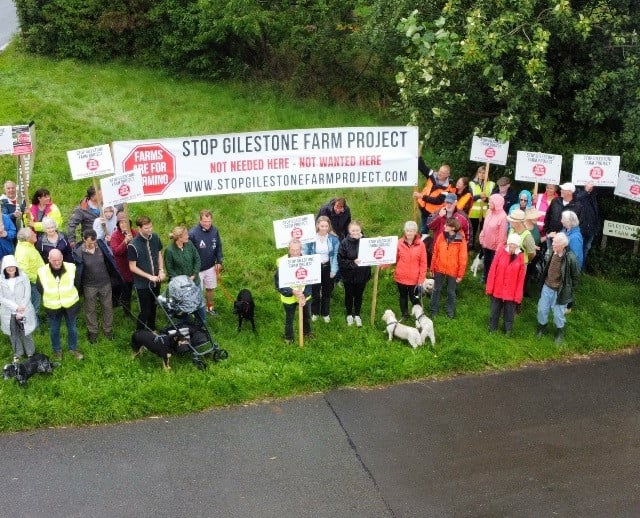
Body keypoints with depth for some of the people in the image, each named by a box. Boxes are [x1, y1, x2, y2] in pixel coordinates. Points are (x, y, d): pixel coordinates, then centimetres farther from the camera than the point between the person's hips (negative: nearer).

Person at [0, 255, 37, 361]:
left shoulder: (23, 277, -11)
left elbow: (27, 295, -8)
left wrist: (20, 311, -12)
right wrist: (15, 307, -17)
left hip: (24, 312, -1)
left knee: (26, 334, 7)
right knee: (13, 335, 15)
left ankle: (30, 353, 29)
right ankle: (18, 353, 36)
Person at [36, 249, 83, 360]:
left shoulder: (71, 268, -16)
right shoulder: (42, 272, -17)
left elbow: (76, 283, 2)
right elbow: (40, 288, 0)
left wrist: (69, 296, 4)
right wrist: (49, 297, 2)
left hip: (70, 304, 1)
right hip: (52, 307, -1)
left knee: (72, 328, 17)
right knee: (54, 330, 16)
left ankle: (73, 348, 39)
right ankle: (57, 350, 39)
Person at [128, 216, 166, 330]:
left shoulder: (155, 238, -6)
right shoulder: (133, 245, -22)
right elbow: (132, 267, -16)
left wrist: (161, 270, -4)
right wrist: (149, 276, -19)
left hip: (156, 281, 5)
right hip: (142, 284, -5)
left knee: (153, 308, 21)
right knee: (145, 311, 3)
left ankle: (152, 330, 41)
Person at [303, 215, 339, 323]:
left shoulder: (333, 239, -7)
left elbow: (336, 256, -4)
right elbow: (305, 254, -4)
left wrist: (334, 270, -8)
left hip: (327, 267, 1)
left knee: (327, 292, 14)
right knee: (315, 291, 8)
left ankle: (325, 314, 31)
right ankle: (314, 313, 30)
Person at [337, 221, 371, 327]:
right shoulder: (344, 243, -15)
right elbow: (340, 260, -14)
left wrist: (368, 273, -8)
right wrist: (353, 263, -25)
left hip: (361, 275, 1)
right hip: (349, 275, -1)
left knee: (359, 295, 18)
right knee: (349, 295, 18)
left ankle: (357, 315, 38)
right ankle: (349, 315, 39)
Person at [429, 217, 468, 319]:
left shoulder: (461, 240, -15)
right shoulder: (441, 236, -6)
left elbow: (463, 258, -10)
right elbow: (435, 253, 2)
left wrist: (460, 274, -7)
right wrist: (432, 268, 5)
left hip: (453, 271, -2)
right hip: (439, 269, 3)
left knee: (451, 292, 14)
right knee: (436, 289, 14)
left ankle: (450, 311, 33)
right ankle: (434, 310, 30)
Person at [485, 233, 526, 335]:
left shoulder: (520, 257, -8)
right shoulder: (501, 251, -9)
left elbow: (521, 278, -6)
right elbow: (492, 270, -6)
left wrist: (518, 295, -6)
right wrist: (489, 287, -6)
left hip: (511, 292, -1)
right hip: (497, 289, 1)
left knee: (509, 313, 13)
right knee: (494, 310, 18)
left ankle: (508, 331, 32)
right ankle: (492, 328, 38)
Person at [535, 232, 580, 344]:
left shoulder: (570, 258, -26)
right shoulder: (551, 253, -11)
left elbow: (576, 276, -12)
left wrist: (569, 291, -6)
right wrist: (544, 280, 12)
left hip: (559, 291, -5)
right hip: (547, 287, 5)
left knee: (558, 313, 12)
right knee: (542, 309, 16)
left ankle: (560, 333, 37)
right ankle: (542, 328, 42)